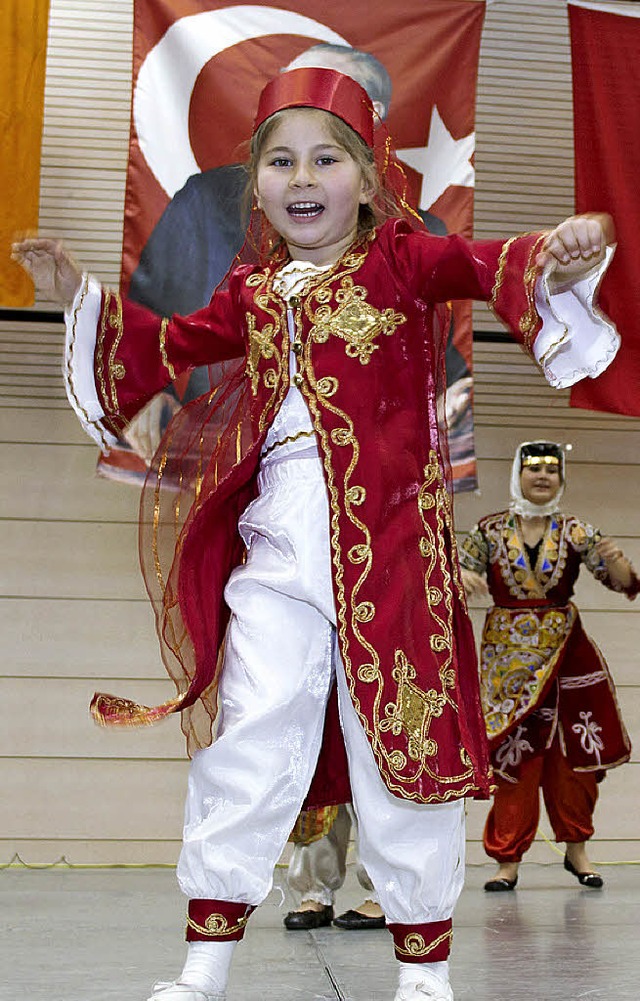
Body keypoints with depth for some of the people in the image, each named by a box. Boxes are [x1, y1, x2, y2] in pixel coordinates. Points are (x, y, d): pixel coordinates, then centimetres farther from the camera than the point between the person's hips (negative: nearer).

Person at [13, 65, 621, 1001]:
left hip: (388, 543, -4)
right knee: (248, 742, 5)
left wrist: (553, 255, -37)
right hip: (275, 548, 4)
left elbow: (485, 264, -17)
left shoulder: (400, 260, 1)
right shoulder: (254, 291, 15)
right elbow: (168, 345, 29)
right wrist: (84, 299, 24)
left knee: (402, 737, 4)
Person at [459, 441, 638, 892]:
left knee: (572, 753, 4)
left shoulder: (575, 532, 2)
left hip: (565, 651, 1)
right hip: (509, 655, -1)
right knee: (514, 754, -3)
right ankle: (508, 860, 3)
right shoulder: (489, 532, 2)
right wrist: (462, 580, -23)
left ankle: (577, 848, 22)